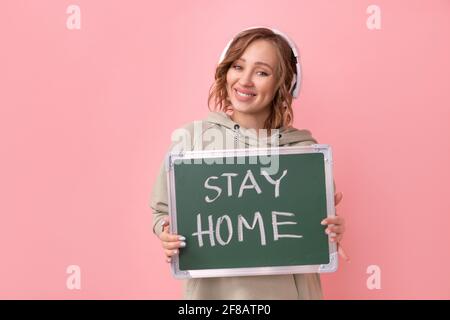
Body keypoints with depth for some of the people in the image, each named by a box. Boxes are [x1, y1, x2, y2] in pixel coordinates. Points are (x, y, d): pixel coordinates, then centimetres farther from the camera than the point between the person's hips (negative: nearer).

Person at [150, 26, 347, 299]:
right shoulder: (192, 138, -8)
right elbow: (164, 212, 1)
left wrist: (332, 233, -17)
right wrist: (167, 235, -18)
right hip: (212, 289, 0)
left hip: (285, 288, 1)